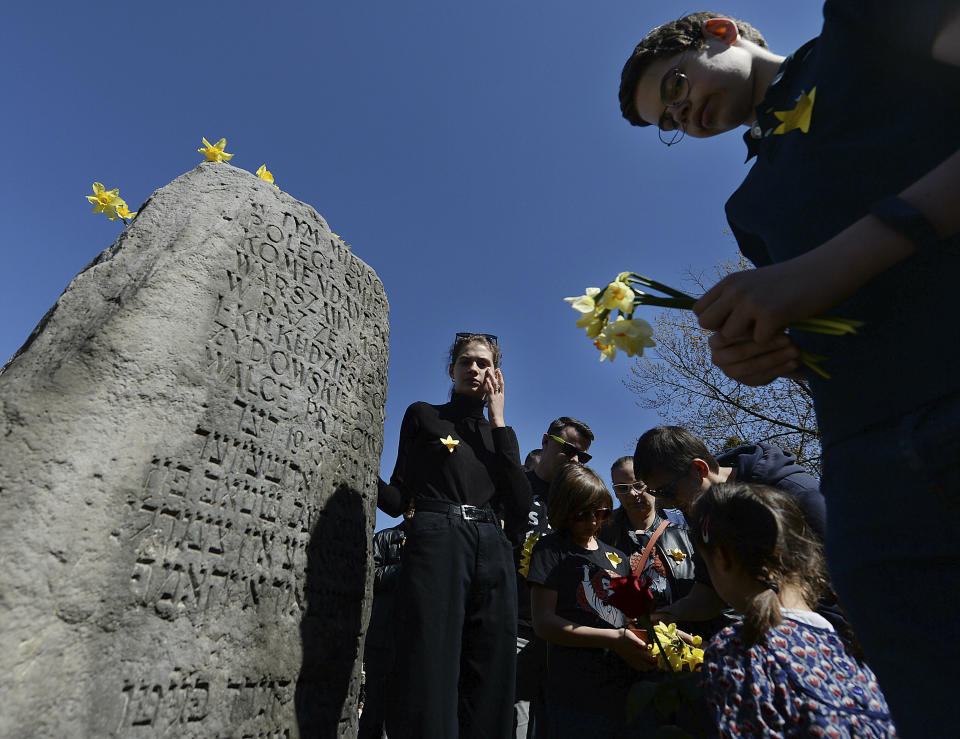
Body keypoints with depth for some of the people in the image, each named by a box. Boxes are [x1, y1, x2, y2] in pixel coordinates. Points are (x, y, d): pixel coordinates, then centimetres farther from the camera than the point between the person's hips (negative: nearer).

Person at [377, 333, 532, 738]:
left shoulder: (501, 433, 19)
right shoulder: (423, 415, 10)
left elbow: (520, 504, 3)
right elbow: (398, 498, 7)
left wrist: (498, 420, 4)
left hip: (493, 553, 4)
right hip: (436, 542, -3)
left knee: (488, 686, 7)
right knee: (429, 678, -7)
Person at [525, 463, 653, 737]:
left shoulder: (617, 558, 13)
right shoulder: (551, 549, -6)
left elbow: (629, 618, 19)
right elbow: (543, 622, -13)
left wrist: (644, 641, -4)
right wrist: (613, 639, -19)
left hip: (623, 693, 6)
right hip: (576, 699, -5)